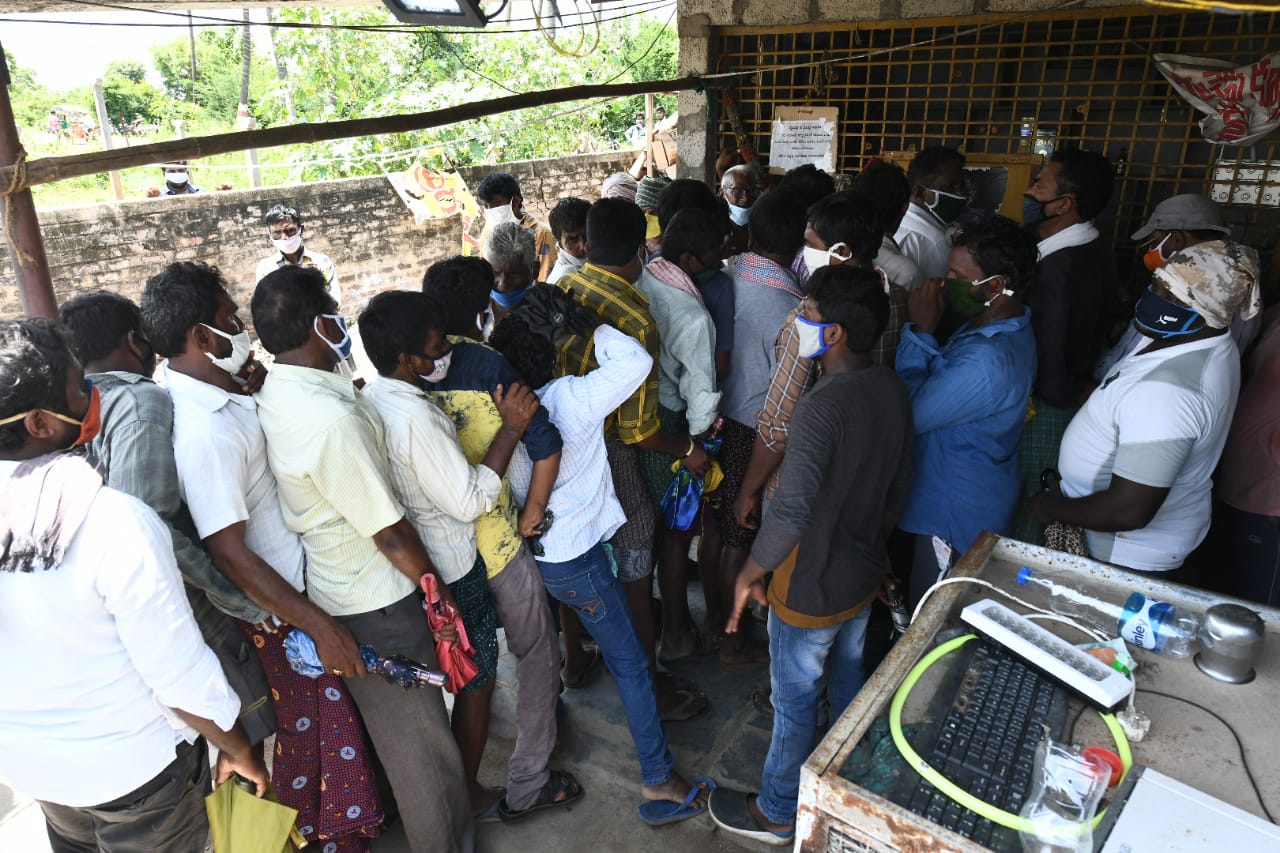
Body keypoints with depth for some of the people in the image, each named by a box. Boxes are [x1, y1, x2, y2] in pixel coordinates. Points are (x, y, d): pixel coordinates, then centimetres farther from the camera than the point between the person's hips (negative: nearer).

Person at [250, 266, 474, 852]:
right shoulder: (332, 418, -31)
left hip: (330, 591, 10)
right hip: (378, 606, -10)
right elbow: (390, 534, -23)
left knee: (391, 731, 29)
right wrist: (437, 590, -10)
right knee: (420, 745, 12)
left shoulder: (274, 396, -2)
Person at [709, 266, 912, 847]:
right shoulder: (892, 390, -6)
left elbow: (791, 512, -39)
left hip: (810, 589, -8)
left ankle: (776, 814, 36)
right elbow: (898, 488, 6)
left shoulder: (823, 407, -32)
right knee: (849, 678, 28)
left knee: (794, 702, 13)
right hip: (864, 578, 8)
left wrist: (750, 574, -23)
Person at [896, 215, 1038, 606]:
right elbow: (942, 386, 4)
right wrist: (924, 335, -9)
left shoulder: (988, 361, -36)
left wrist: (920, 331, -24)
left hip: (958, 513, -9)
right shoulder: (1006, 326, -1)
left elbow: (909, 416, -27)